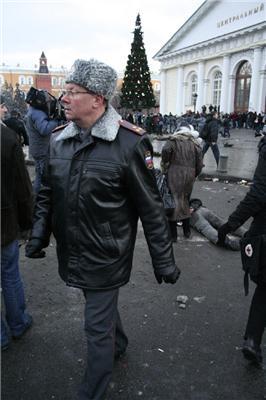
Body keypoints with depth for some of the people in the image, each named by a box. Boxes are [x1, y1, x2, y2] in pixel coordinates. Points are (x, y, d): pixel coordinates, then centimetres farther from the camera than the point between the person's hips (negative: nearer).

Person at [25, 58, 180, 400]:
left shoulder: (129, 143, -19)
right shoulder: (59, 139, 0)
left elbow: (150, 208, -15)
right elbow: (47, 193, 11)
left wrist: (163, 260, -10)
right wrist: (39, 233, 2)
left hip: (105, 257, -6)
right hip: (72, 253, 6)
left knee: (97, 327, 8)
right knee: (102, 305, 27)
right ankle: (118, 344, 57)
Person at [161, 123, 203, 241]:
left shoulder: (174, 140, 2)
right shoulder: (196, 143, 13)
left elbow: (165, 150, -18)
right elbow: (199, 164, 9)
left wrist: (164, 166, -5)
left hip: (174, 174, -4)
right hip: (189, 175, 4)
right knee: (185, 202, 20)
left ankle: (173, 235, 5)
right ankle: (187, 231, 31)